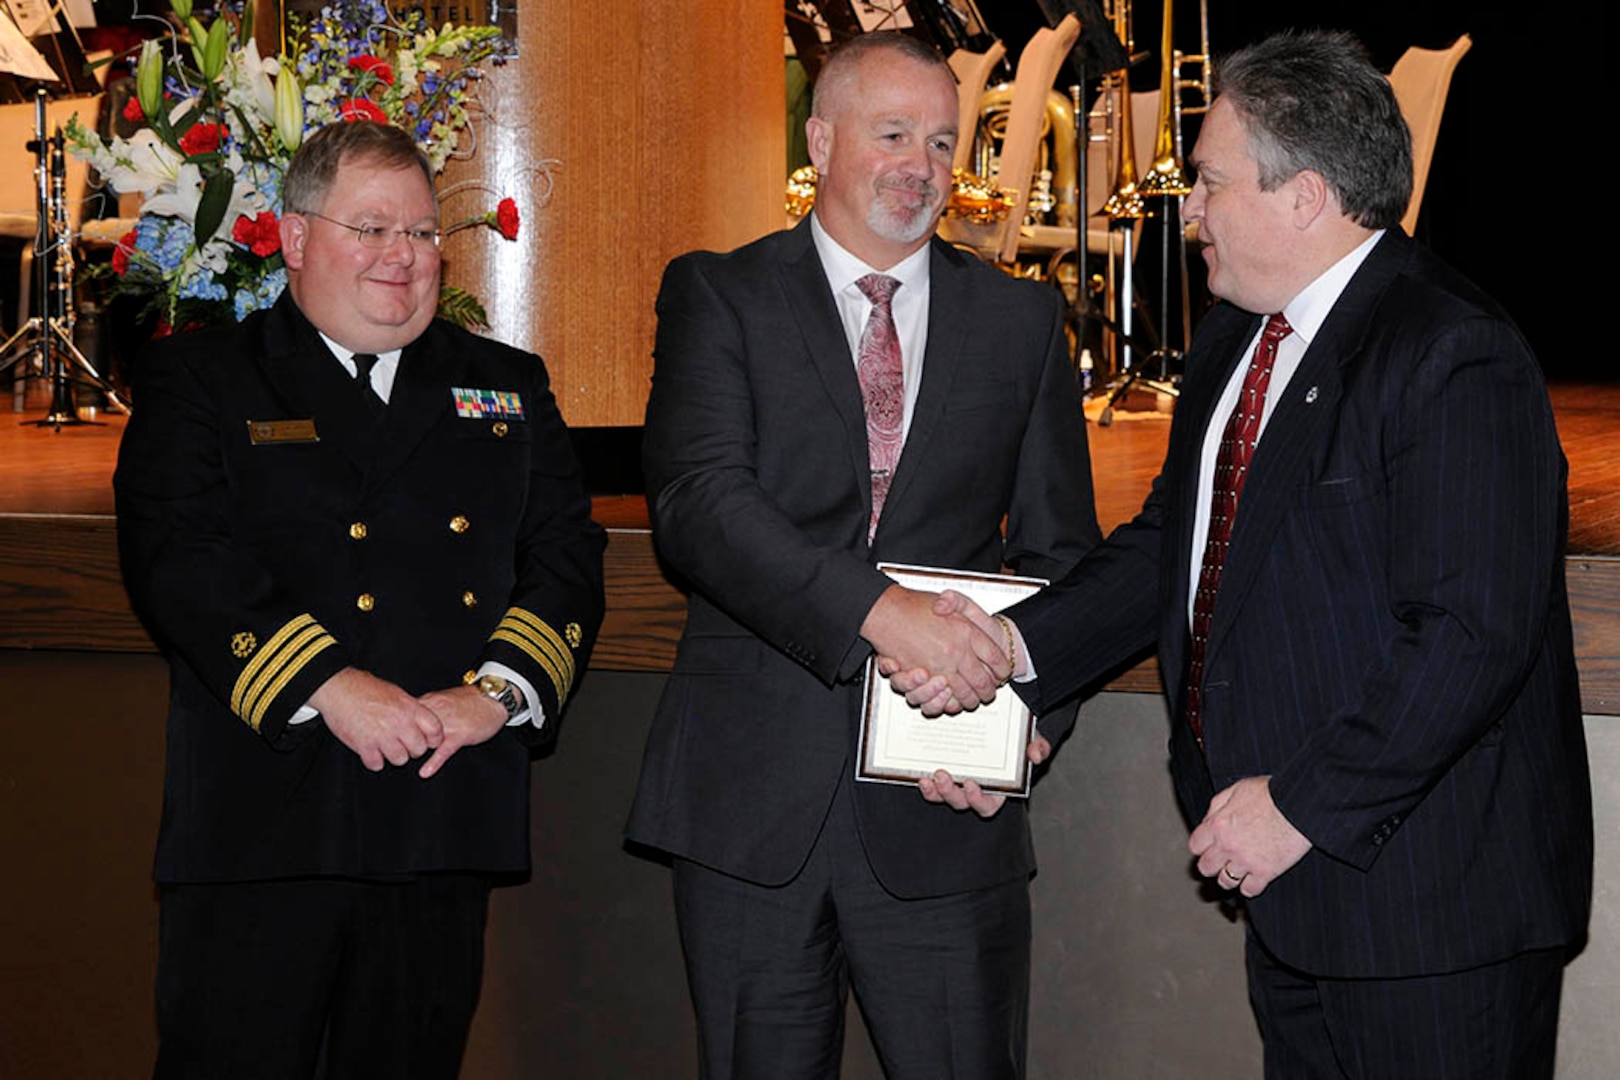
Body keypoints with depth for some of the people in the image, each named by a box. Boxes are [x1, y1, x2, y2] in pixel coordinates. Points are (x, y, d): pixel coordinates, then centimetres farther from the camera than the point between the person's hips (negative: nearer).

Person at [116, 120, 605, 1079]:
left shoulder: (507, 388, 17)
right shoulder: (199, 380, 6)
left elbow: (568, 552, 8)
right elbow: (178, 556, -8)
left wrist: (499, 687, -10)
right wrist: (329, 686, -19)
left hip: (448, 823, 4)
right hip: (265, 817, -3)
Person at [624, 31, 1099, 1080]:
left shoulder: (1023, 320, 10)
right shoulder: (718, 297, 2)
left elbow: (1061, 552, 10)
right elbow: (697, 500, -14)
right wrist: (881, 609, -27)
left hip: (941, 805, 1)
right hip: (753, 798, -1)